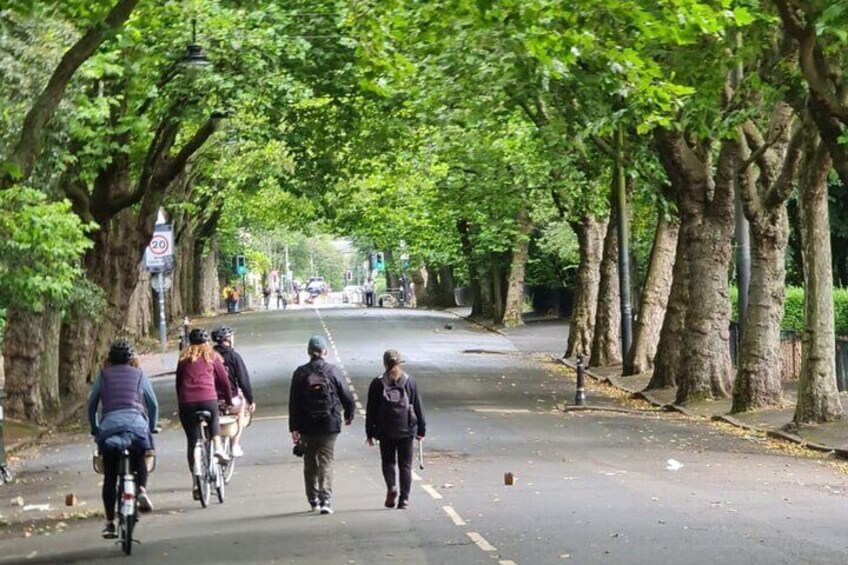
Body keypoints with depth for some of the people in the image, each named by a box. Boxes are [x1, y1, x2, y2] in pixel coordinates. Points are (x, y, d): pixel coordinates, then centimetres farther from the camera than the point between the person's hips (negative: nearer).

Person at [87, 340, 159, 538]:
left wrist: (94, 429, 25)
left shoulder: (104, 375, 16)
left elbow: (92, 404, 14)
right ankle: (142, 489, -3)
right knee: (139, 461, 26)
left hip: (109, 425, 0)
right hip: (136, 423, 0)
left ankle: (109, 522, 4)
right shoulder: (139, 374, 16)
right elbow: (153, 404, 16)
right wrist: (152, 427, 28)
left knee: (109, 477, 6)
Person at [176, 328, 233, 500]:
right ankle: (218, 447, 2)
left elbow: (178, 382, 21)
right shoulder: (212, 357, 13)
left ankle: (196, 483, 5)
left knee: (192, 441, 7)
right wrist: (229, 402, 26)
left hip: (186, 402, 2)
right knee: (214, 420, 30)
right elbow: (224, 381, 14)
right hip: (208, 399, -2)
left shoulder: (184, 358, 20)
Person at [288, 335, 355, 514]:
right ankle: (325, 500, -13)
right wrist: (349, 414, 21)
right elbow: (346, 396, 2)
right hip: (330, 424, -1)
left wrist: (294, 428, 2)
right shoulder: (332, 371, -4)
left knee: (310, 464, 14)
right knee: (326, 461, 0)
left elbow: (293, 403, -2)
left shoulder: (300, 373, -2)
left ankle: (313, 500, 21)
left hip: (307, 427, 1)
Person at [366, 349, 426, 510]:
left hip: (385, 431, -1)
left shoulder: (377, 384, -3)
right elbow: (418, 407, 4)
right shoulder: (410, 382, 0)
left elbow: (371, 410, 0)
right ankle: (404, 499, 2)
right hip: (406, 430, 1)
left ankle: (391, 487, -12)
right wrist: (421, 429, 11)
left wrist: (370, 432, 6)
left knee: (388, 462, 13)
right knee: (405, 465, 7)